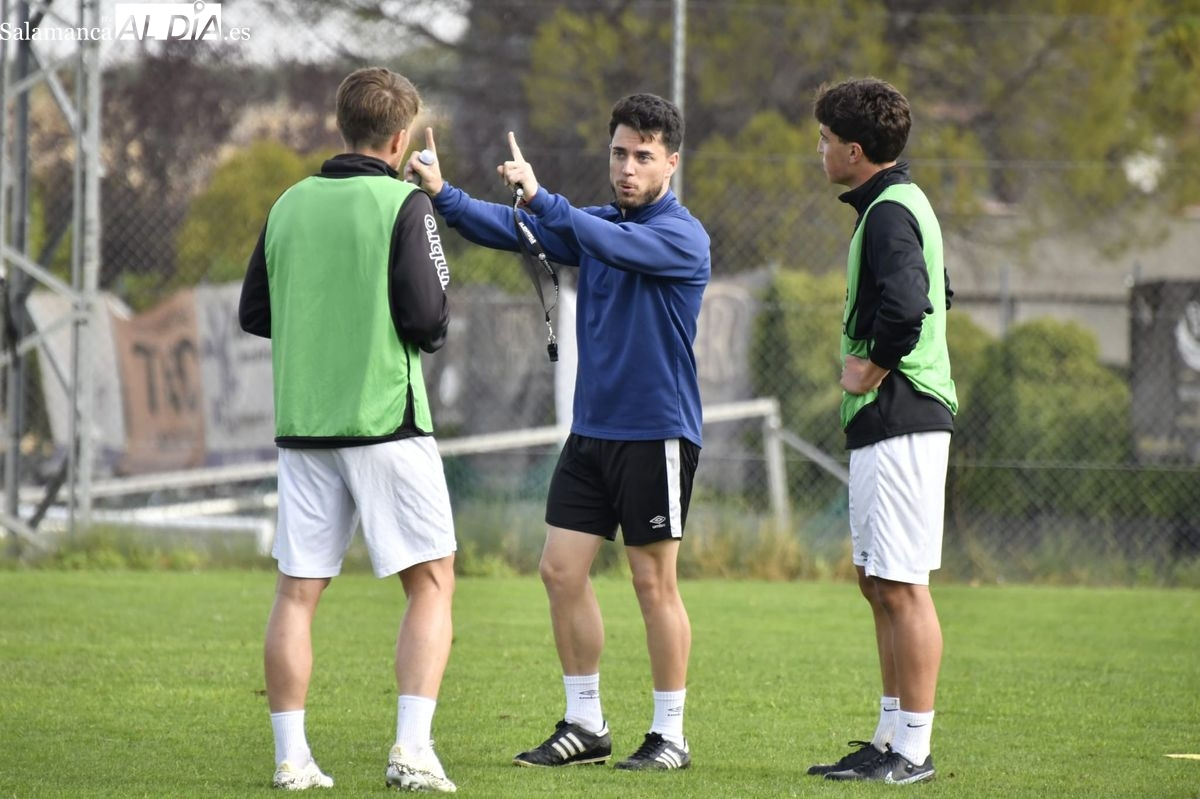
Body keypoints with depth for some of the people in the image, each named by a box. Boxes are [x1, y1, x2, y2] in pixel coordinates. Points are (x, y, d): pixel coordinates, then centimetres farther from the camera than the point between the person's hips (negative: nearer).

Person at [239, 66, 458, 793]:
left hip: (302, 425, 5)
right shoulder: (403, 205, -8)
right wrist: (432, 331, 9)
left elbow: (255, 314, 13)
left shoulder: (291, 205, 8)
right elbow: (428, 318, -13)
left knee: (298, 591, 8)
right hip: (386, 422, -5)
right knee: (432, 584, 2)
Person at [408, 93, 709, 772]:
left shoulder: (683, 237, -11)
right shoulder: (594, 223, 10)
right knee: (562, 570, 4)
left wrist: (539, 196, -37)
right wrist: (444, 195, -14)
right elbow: (510, 229, 2)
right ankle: (586, 727, 14)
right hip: (592, 429, 7)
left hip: (657, 431, -7)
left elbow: (614, 245, -29)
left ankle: (671, 735, 7)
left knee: (655, 582, -2)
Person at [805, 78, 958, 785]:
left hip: (900, 423, -11)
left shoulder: (889, 214, -15)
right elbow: (936, 296, 30)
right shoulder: (902, 203, 17)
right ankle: (891, 738, 19)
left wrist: (872, 366, -15)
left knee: (902, 587, -8)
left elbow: (906, 306, -31)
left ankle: (913, 750, -7)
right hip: (883, 425, 11)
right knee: (879, 584, 14)